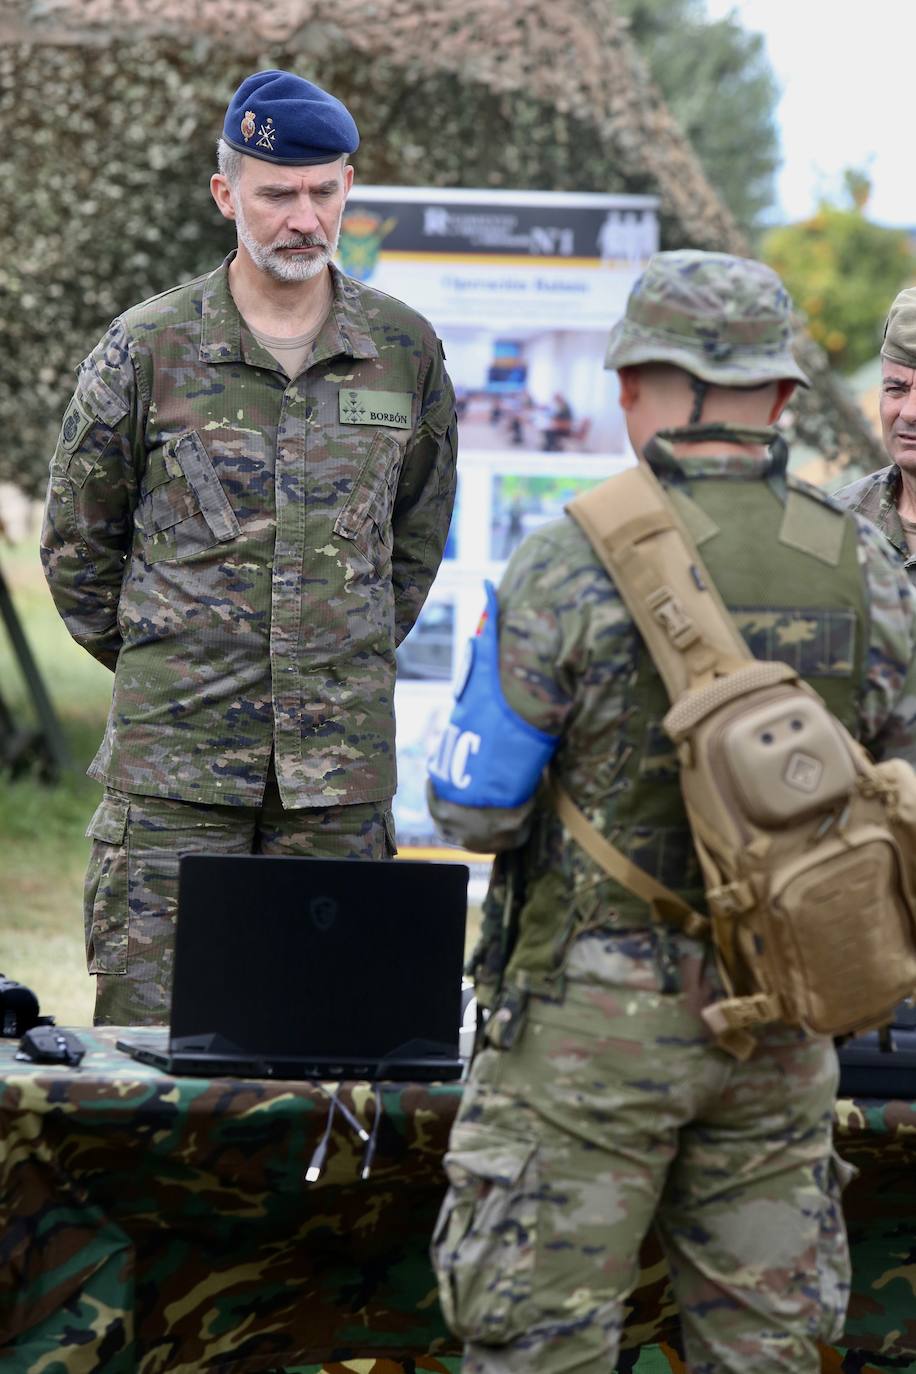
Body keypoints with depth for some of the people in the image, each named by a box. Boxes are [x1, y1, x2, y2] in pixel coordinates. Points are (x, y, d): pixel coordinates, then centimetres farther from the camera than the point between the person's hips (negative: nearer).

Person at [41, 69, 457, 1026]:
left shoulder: (405, 352, 6)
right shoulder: (148, 348, -1)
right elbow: (76, 540, 10)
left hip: (342, 763, 2)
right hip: (174, 763, -2)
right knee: (148, 1024, -5)